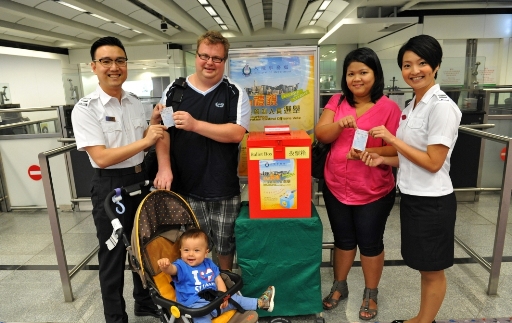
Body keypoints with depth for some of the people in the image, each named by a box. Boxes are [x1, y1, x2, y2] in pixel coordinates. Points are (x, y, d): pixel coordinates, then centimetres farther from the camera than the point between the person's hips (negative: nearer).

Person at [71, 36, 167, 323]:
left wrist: (154, 123, -6)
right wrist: (144, 141, -24)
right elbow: (101, 157, -22)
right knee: (113, 254, 8)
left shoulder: (136, 102, 5)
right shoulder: (85, 108, -14)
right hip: (110, 186, -6)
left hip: (141, 179, 6)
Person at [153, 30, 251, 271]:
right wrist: (164, 167, -11)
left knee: (225, 245, 13)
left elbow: (236, 133, -13)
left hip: (224, 187, -1)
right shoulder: (174, 90, 5)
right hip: (184, 186, 1)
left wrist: (195, 125, -22)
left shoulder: (235, 94, -1)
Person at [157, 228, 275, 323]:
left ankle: (261, 303, 24)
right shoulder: (181, 266, -7)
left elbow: (219, 280, 13)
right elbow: (171, 269, -30)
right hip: (195, 305, -6)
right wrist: (165, 265, -56)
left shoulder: (209, 264, 11)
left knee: (234, 298, 9)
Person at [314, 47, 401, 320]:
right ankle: (339, 286, 39)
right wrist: (340, 124, -25)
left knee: (370, 243, 12)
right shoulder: (337, 101, 3)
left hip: (373, 192, -3)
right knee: (343, 239, 18)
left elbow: (397, 149, -10)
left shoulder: (389, 108, -9)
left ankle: (370, 294, 34)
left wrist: (367, 152, -27)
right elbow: (320, 134, -6)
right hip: (336, 187, 3)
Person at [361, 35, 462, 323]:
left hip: (432, 201, -9)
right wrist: (384, 159, 1)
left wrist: (393, 140, -19)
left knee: (433, 270, 12)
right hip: (411, 196, 9)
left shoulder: (442, 107, -19)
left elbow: (433, 162, -20)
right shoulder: (413, 105, 8)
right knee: (423, 267, 23)